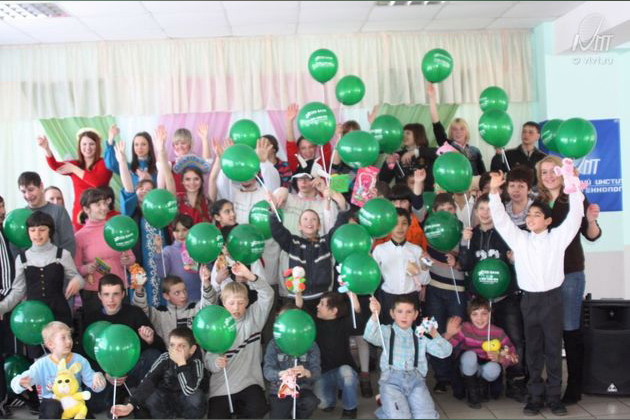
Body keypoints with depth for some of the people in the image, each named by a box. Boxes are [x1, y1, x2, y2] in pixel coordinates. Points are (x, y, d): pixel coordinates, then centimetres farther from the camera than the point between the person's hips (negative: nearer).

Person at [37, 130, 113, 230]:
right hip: (79, 214, 4)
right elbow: (55, 166, -8)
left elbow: (97, 182, -20)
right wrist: (46, 148, -26)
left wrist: (74, 169, -12)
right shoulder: (74, 164, 11)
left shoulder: (104, 164, -1)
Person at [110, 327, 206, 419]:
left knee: (197, 397, -34)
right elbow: (148, 381, -27)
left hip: (185, 402, -2)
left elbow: (189, 391, -38)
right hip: (165, 402, 2)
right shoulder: (164, 358, -17)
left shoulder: (196, 363, -23)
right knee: (151, 395, -29)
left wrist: (181, 363, -41)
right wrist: (130, 405, -39)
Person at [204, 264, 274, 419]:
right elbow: (209, 359, -7)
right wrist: (216, 363, -32)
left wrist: (249, 275, -28)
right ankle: (232, 407, 20)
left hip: (249, 380, 0)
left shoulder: (253, 316, 1)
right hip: (222, 385, 0)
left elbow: (267, 294, -14)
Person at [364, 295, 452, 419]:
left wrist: (434, 334, -6)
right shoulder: (386, 331, 12)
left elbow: (445, 352, 11)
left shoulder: (420, 336, 18)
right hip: (392, 379, -2)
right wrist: (375, 314, -29)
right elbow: (370, 336, -11)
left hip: (416, 379, 3)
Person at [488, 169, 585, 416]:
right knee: (533, 349, 7)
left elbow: (574, 217, -5)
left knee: (554, 349, 5)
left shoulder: (557, 238, 3)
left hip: (552, 298, -1)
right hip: (529, 299, 1)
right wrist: (494, 191, -13)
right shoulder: (519, 239, 6)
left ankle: (554, 396, 15)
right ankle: (535, 396, 15)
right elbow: (500, 219, -2)